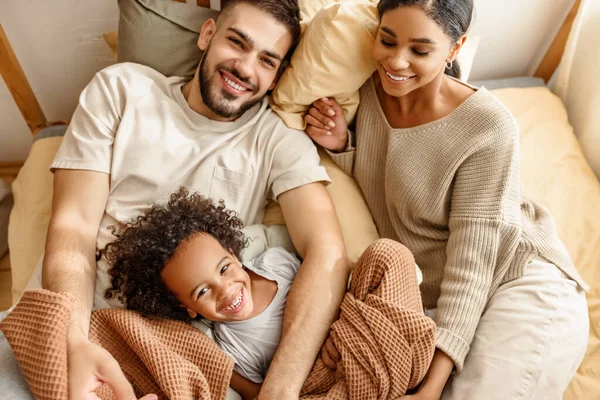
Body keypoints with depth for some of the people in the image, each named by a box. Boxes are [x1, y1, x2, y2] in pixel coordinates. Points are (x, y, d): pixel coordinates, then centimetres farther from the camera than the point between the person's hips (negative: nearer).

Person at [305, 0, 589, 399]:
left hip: (520, 282, -3)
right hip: (427, 296, 4)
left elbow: (471, 257, -20)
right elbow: (365, 195, 2)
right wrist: (341, 146, -19)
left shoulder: (489, 127, -21)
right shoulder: (365, 91, -7)